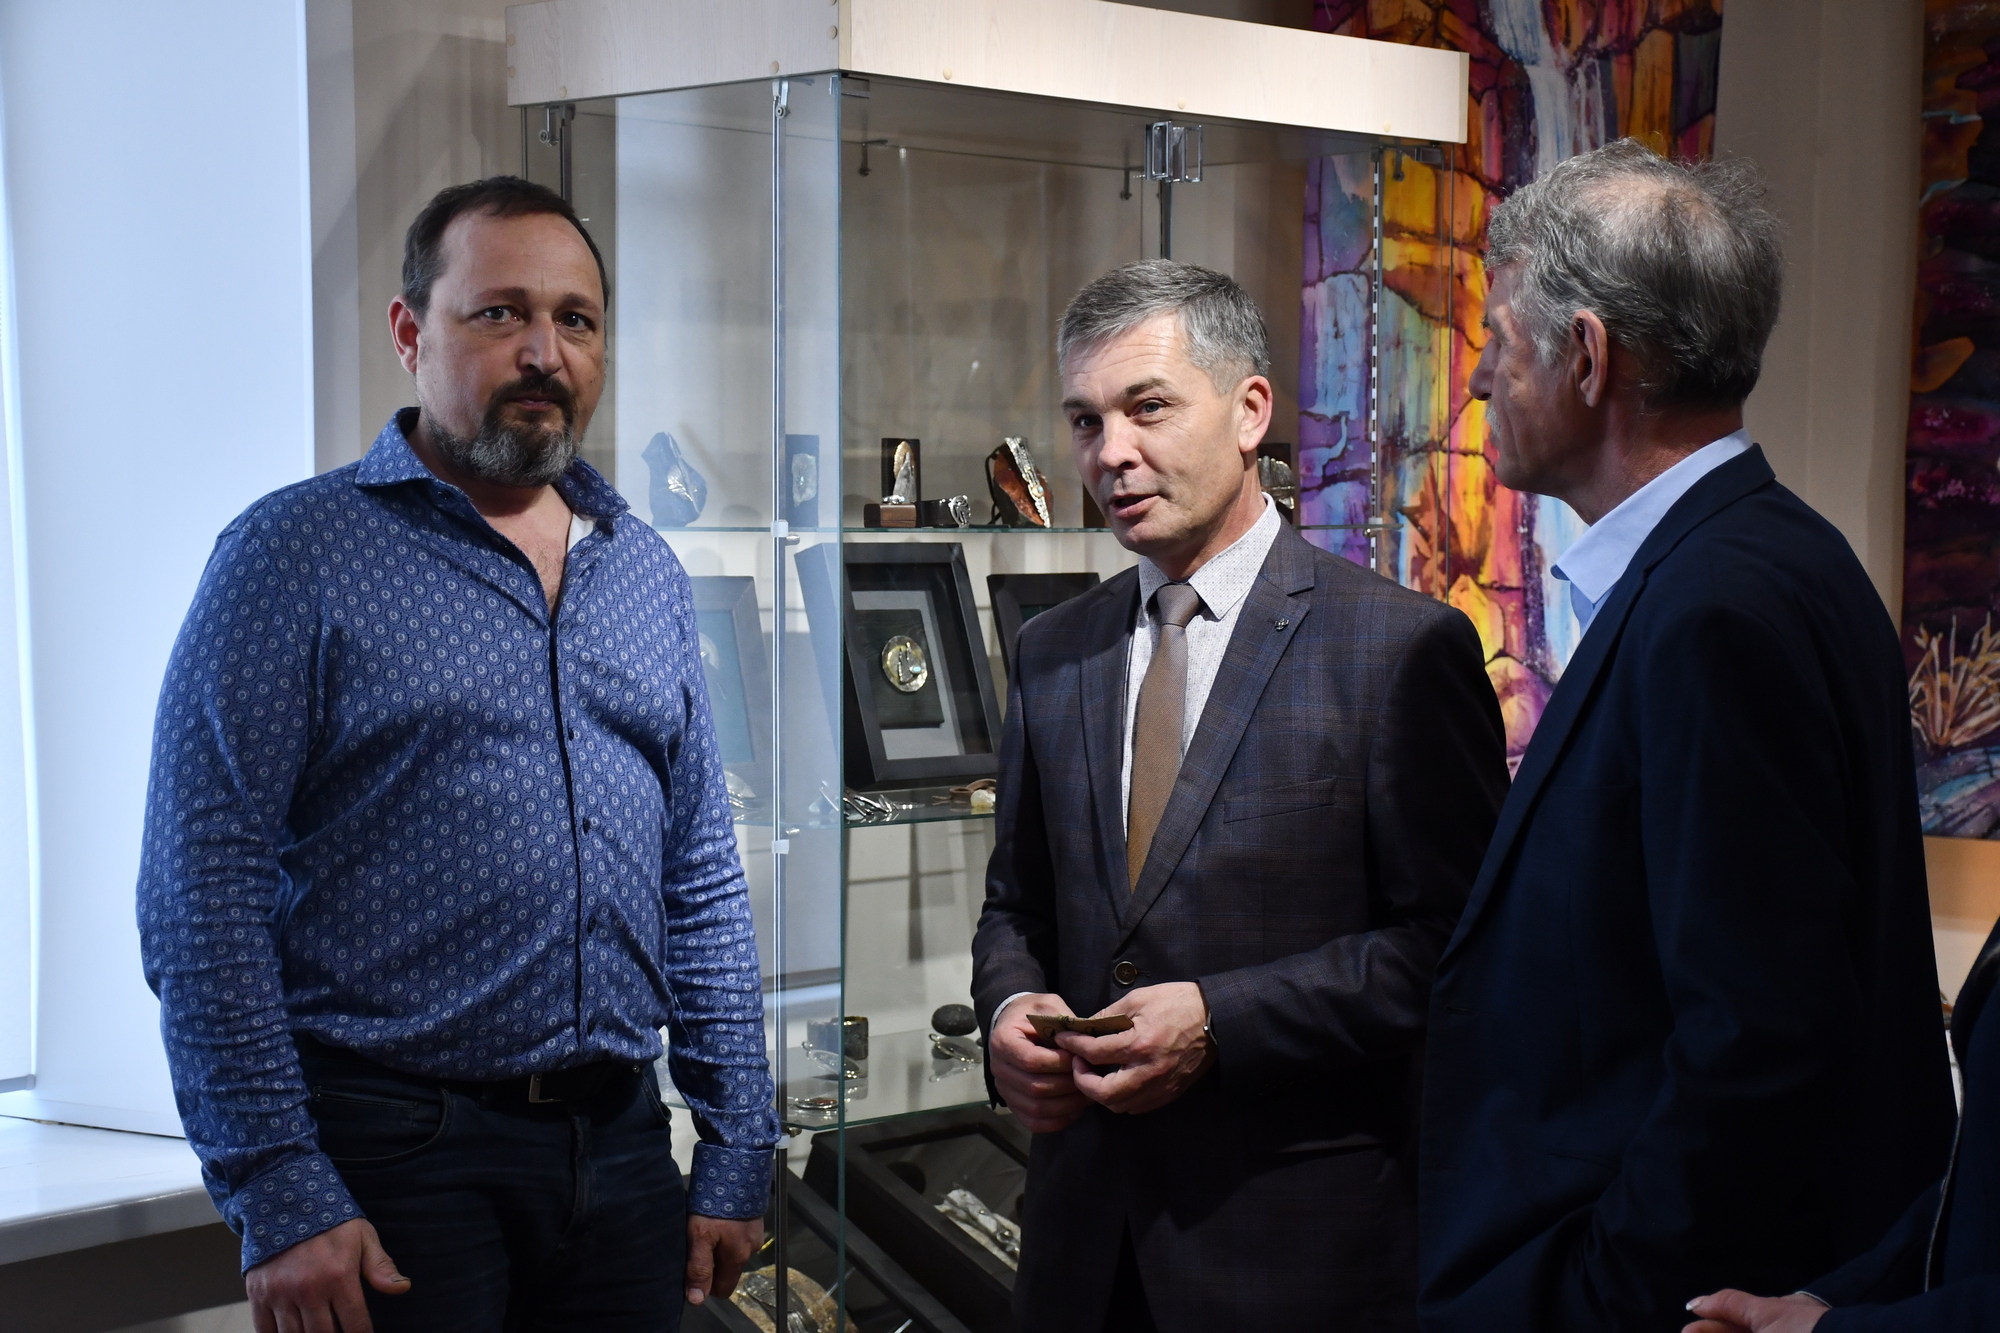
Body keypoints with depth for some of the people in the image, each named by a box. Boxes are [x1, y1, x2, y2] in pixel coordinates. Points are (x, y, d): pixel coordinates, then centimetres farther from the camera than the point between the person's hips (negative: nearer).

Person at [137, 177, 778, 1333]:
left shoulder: (647, 573, 10)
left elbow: (702, 883, 12)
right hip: (392, 1151, -5)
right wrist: (279, 1197, -15)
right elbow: (203, 899, -11)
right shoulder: (296, 552, -6)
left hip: (619, 1143, 5)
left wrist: (740, 1154, 9)